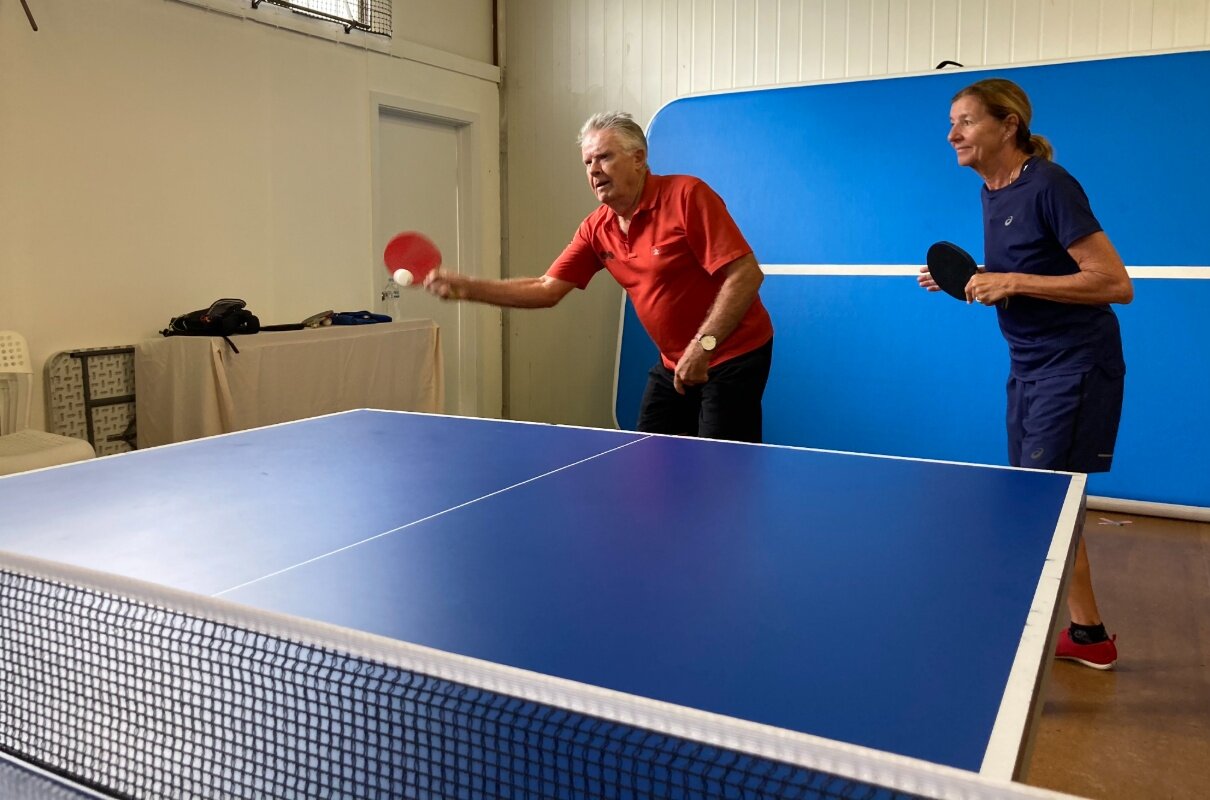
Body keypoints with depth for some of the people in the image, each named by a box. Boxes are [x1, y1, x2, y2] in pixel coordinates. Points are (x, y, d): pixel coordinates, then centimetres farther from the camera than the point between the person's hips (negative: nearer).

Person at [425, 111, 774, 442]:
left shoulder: (686, 196, -18)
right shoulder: (596, 229, 2)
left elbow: (746, 274, -22)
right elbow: (547, 290, 3)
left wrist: (703, 345, -28)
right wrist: (468, 288, -7)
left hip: (732, 356, -6)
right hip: (674, 364, 7)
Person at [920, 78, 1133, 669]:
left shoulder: (1049, 187, -16)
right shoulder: (992, 193, 9)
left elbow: (1116, 284, -19)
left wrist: (1014, 282, -24)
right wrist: (968, 283, 2)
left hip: (1075, 366, -8)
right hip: (1029, 367, 9)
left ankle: (1086, 633, 8)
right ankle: (1087, 633, 25)